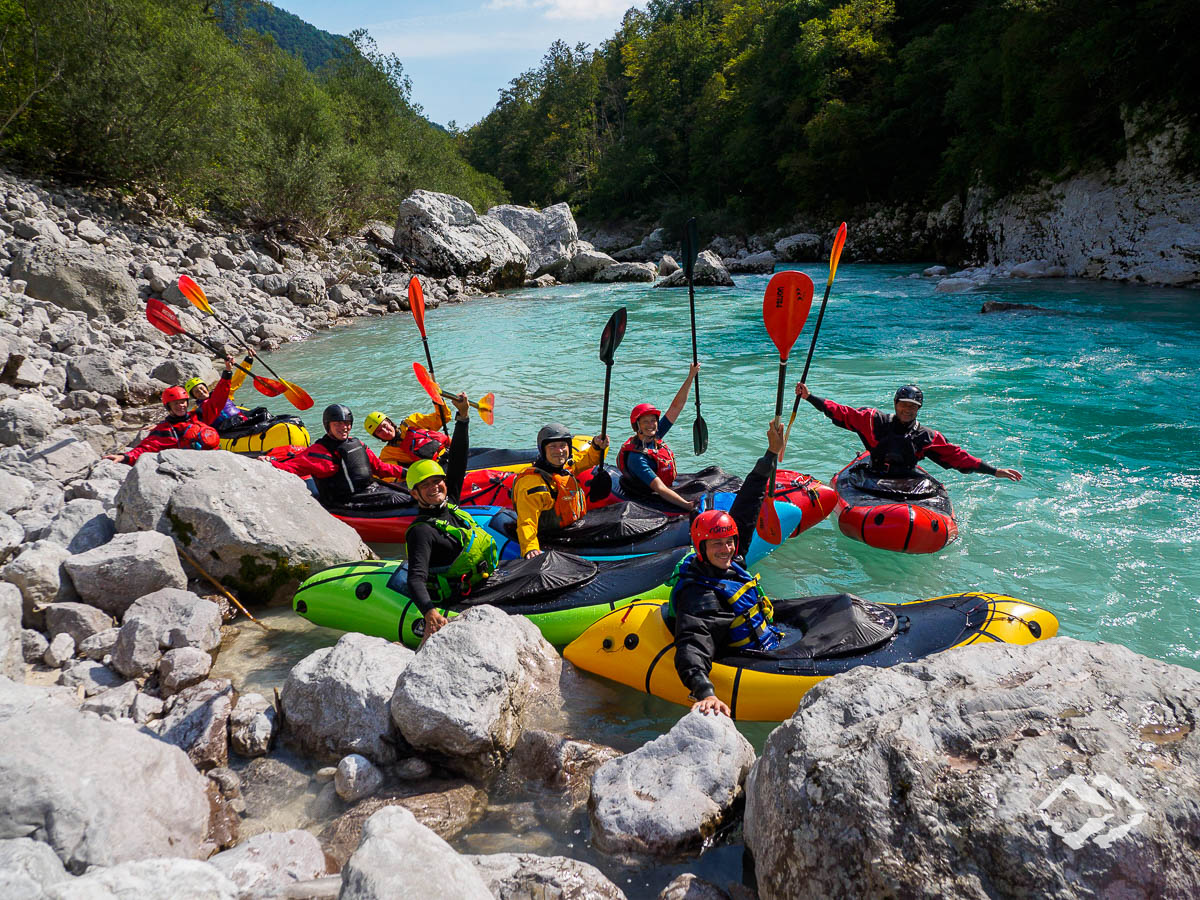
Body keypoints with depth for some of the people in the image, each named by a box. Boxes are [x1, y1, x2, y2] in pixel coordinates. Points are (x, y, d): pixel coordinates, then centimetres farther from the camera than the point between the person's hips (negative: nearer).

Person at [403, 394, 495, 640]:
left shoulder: (449, 505, 8)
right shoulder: (422, 531, -15)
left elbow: (458, 460, 11)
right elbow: (416, 579, -26)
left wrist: (463, 416, 4)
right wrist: (429, 611, -44)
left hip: (482, 587, 8)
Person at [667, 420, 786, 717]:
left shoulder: (731, 560, -1)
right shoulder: (700, 597, -27)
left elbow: (745, 508, 7)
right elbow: (692, 650, -40)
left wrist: (773, 453, 8)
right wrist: (706, 693, -59)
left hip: (769, 643, 10)